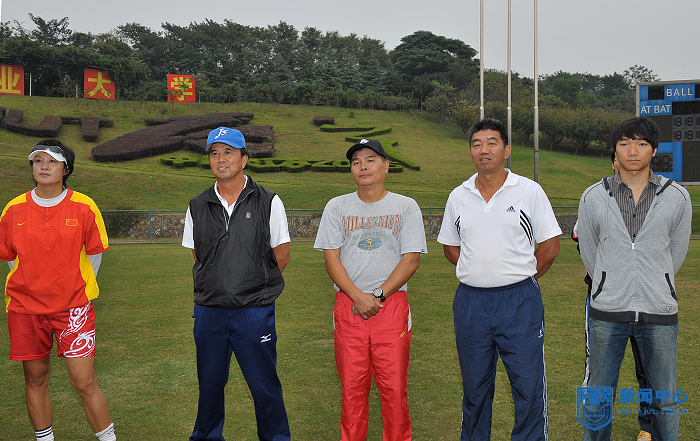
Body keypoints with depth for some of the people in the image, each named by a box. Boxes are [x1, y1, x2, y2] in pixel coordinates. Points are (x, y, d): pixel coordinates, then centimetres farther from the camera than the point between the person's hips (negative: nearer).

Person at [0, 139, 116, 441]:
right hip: (25, 306, 3)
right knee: (35, 380, 11)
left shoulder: (84, 207, -5)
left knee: (84, 381, -5)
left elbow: (94, 253, 6)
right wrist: (31, 289, 13)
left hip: (73, 306, -2)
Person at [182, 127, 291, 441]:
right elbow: (198, 257, 16)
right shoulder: (197, 207, 6)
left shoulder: (268, 202, -2)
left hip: (255, 311, -3)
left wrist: (255, 284, 3)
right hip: (209, 309, 3)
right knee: (209, 383, 15)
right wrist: (220, 284, 8)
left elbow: (281, 256, 3)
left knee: (265, 386, 4)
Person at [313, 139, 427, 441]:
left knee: (394, 385, -1)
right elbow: (331, 258, 3)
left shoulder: (406, 207, 6)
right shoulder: (337, 207, 9)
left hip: (392, 304, -1)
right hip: (347, 305, 1)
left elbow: (411, 259, -1)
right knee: (351, 385, 5)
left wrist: (378, 296, -11)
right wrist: (358, 296, -10)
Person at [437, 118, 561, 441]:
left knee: (529, 386, 2)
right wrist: (479, 273, 7)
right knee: (474, 387, 15)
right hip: (470, 302, 3)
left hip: (519, 301, -3)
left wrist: (520, 279, 2)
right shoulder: (458, 197, 7)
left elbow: (550, 246, 1)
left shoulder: (530, 191, -1)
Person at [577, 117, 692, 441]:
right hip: (607, 313, 0)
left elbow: (675, 254, 11)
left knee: (664, 401, 12)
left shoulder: (677, 197, 1)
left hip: (659, 315, 1)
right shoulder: (593, 197, 0)